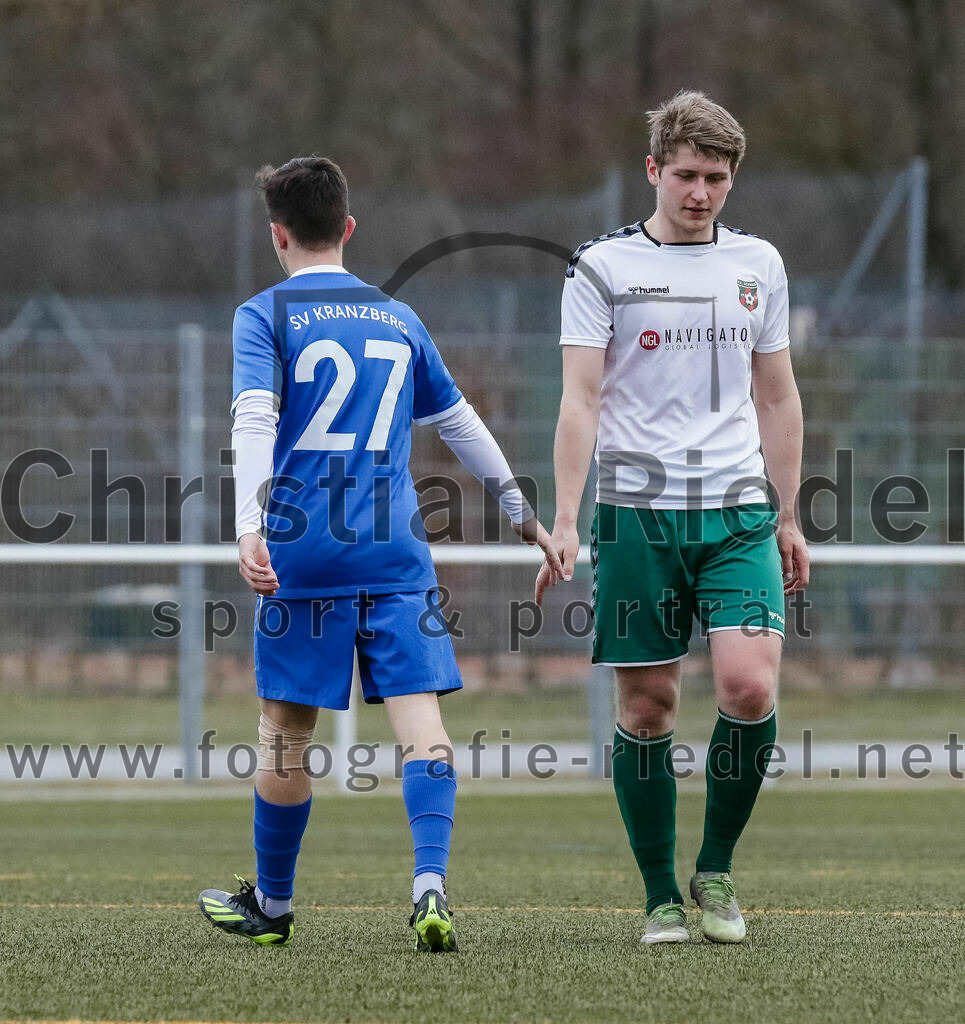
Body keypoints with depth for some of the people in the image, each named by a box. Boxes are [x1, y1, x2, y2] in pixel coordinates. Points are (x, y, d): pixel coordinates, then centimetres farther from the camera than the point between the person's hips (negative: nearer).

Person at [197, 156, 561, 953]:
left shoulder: (265, 317, 2)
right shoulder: (397, 319, 15)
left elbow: (255, 421, -13)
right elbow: (460, 423, 22)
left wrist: (250, 529, -22)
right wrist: (525, 517, 32)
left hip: (303, 552, -2)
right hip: (395, 553, 2)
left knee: (287, 729, 8)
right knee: (420, 715, -4)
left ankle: (272, 904, 20)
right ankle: (431, 882, -24)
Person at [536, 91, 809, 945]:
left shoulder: (758, 265, 12)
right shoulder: (603, 268, 0)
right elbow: (581, 401, -3)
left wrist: (788, 516, 16)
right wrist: (565, 521, -11)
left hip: (738, 512, 2)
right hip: (637, 512, -2)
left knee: (750, 687, -14)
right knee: (647, 707, -1)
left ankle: (716, 871, 4)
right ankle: (661, 895, 11)